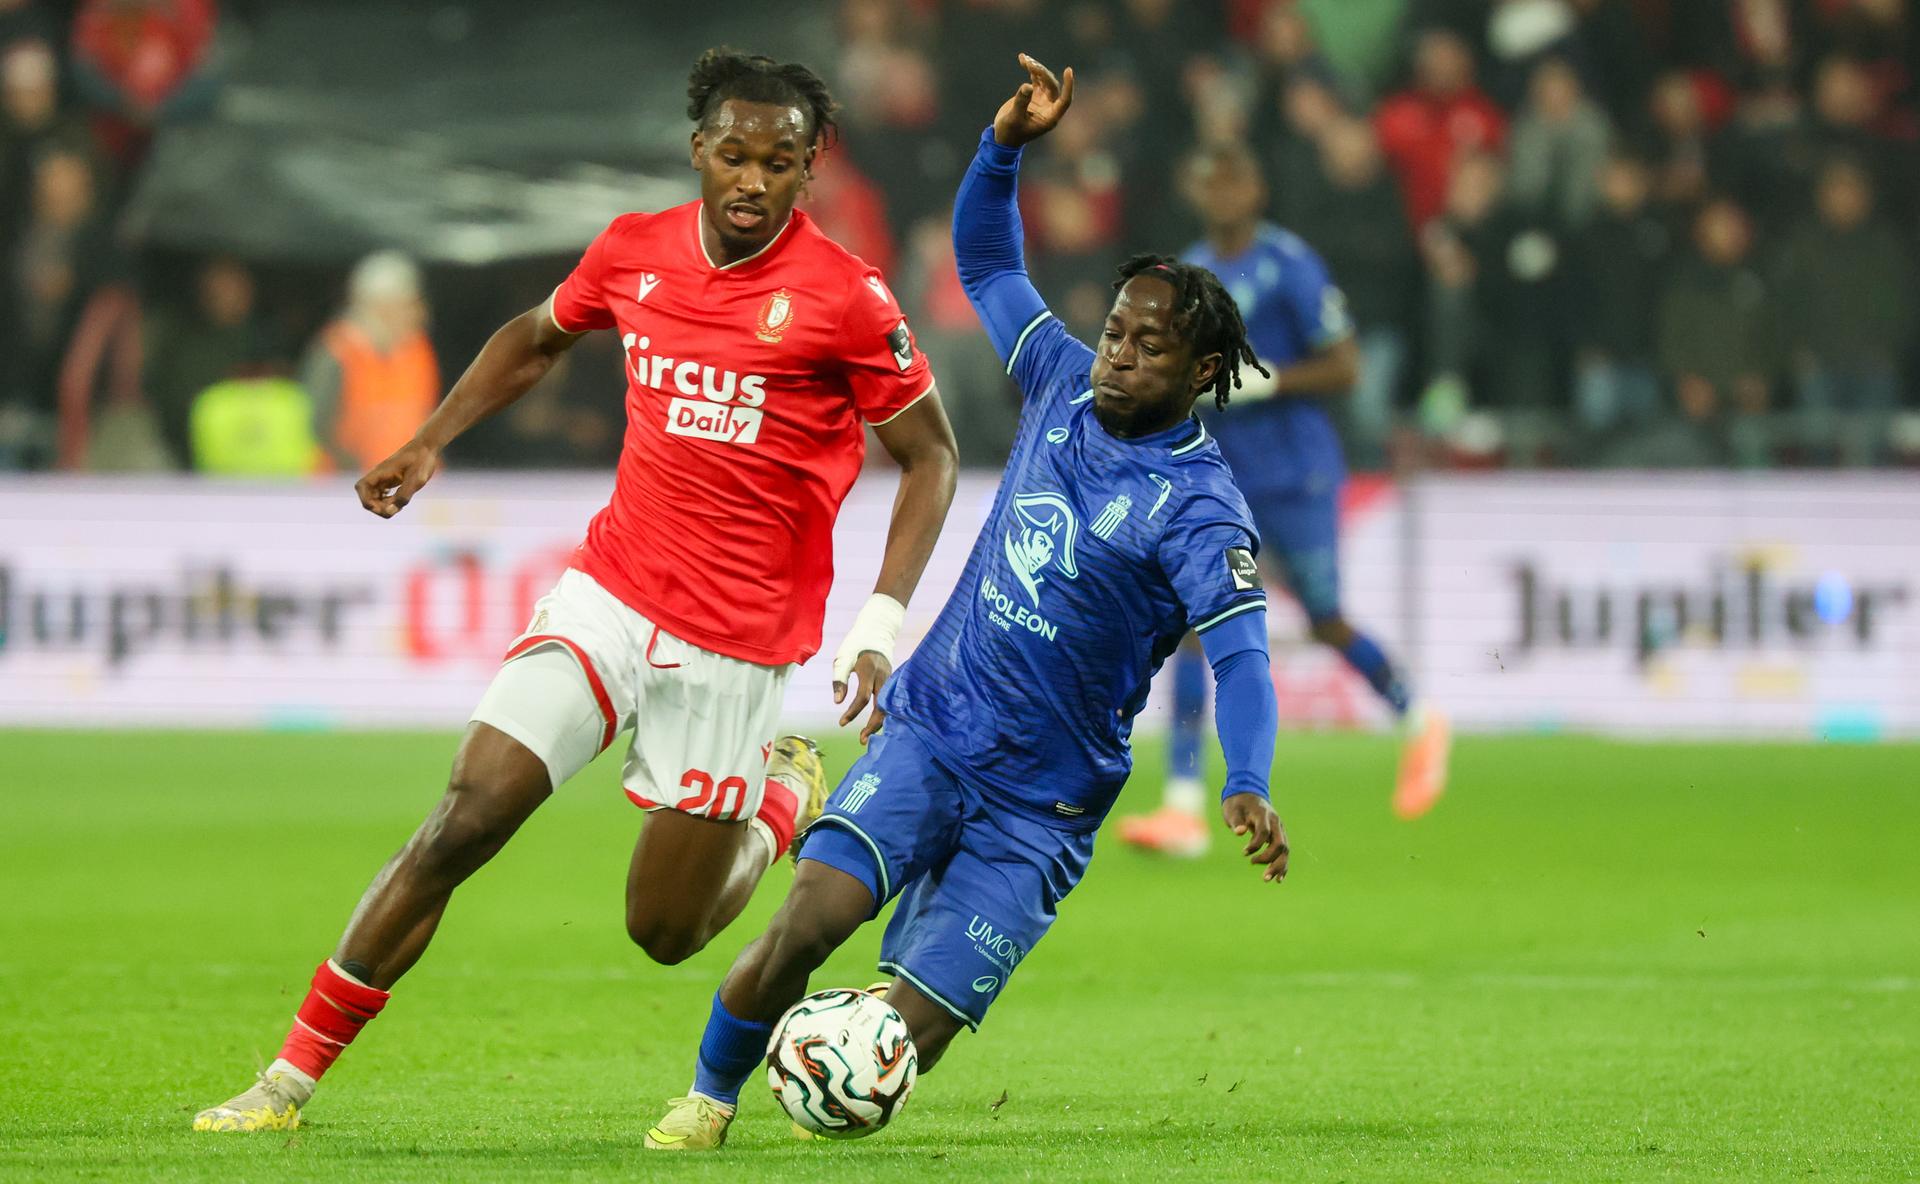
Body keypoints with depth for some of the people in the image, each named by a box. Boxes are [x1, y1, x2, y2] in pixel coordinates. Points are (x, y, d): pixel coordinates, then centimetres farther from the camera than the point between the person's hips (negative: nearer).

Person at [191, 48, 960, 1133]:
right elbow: (538, 338, 23)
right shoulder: (633, 251, 1)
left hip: (737, 643, -3)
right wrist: (430, 442, 12)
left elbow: (931, 457, -3)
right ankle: (292, 1078, -5)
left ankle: (786, 797, 35)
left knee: (666, 929, 3)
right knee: (463, 820, -12)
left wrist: (881, 628, -11)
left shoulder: (846, 298, -12)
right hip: (609, 594, 3)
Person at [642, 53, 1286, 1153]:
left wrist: (1248, 786, -42)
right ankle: (709, 1095, 3)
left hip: (1040, 804, -3)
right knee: (809, 918, -21)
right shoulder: (1068, 386, 4)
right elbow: (985, 261, 16)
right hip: (927, 727, 3)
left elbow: (1241, 654, -25)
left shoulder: (1198, 506, -13)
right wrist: (1006, 142, -1)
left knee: (907, 1033, -9)